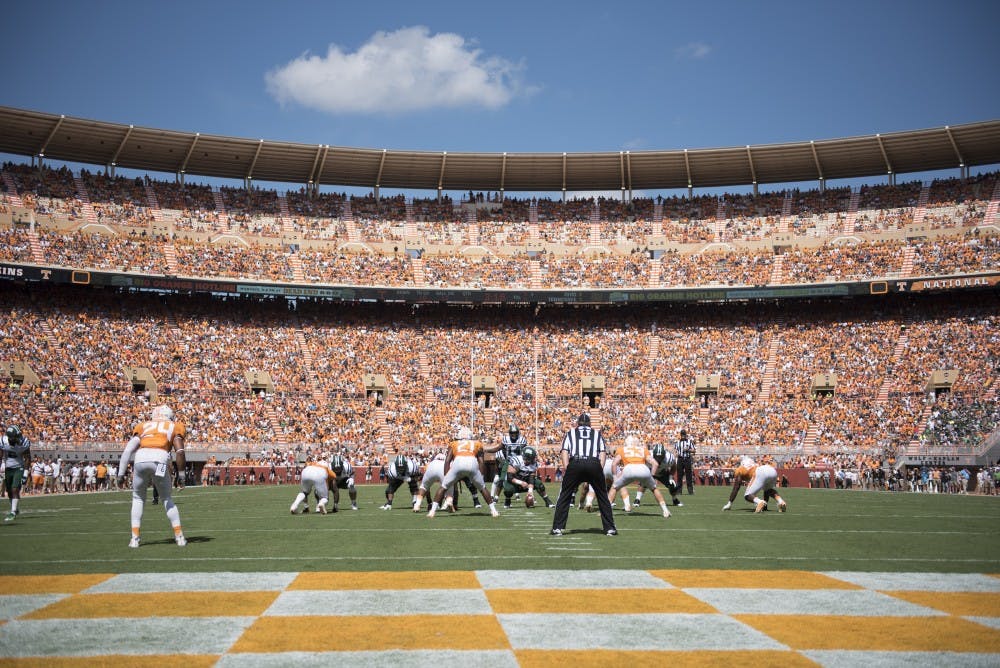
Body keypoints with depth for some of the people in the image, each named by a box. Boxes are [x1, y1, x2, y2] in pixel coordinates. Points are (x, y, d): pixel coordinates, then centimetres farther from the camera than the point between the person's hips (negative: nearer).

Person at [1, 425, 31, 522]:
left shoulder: (24, 443, -18)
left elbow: (27, 458, -9)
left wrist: (25, 473, -12)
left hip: (19, 468, -3)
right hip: (8, 468, 3)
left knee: (15, 490, -15)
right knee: (9, 492, 10)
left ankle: (13, 512, -10)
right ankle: (16, 509, 31)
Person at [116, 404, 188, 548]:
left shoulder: (143, 426, 28)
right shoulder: (174, 427, 24)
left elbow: (128, 450, 17)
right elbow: (179, 451, 8)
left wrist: (121, 473, 17)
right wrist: (181, 472, 10)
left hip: (141, 460, 1)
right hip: (160, 460, -1)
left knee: (138, 499, 22)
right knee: (167, 499, 18)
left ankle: (135, 538, 14)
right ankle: (179, 536, 17)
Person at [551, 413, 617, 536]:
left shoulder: (570, 433, 25)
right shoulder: (597, 433, 27)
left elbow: (565, 452, 10)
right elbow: (603, 452, 13)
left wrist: (566, 470, 5)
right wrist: (600, 470, 9)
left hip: (575, 464, -1)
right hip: (594, 464, 1)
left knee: (564, 497, 10)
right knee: (603, 497, 15)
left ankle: (557, 528, 5)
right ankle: (610, 528, 14)